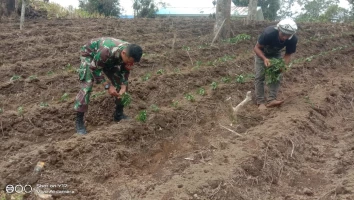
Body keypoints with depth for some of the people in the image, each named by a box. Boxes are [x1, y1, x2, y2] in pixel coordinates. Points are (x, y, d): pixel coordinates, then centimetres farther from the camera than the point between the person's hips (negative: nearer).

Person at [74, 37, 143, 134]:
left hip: (110, 59, 6)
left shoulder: (130, 53, -26)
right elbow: (94, 68, -30)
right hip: (90, 54, -6)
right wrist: (107, 86, -32)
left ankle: (119, 114, 16)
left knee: (120, 83, 0)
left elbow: (125, 70, -8)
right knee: (86, 87, -18)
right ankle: (79, 121, -10)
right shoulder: (107, 51, -45)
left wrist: (123, 86, -23)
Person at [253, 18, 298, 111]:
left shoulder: (293, 39, -29)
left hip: (276, 54, 3)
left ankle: (271, 100, -10)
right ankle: (260, 102, -11)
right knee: (260, 76, -12)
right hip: (262, 53, -3)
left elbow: (288, 54, -15)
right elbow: (257, 48, -29)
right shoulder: (268, 33, -40)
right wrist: (265, 59, -46)